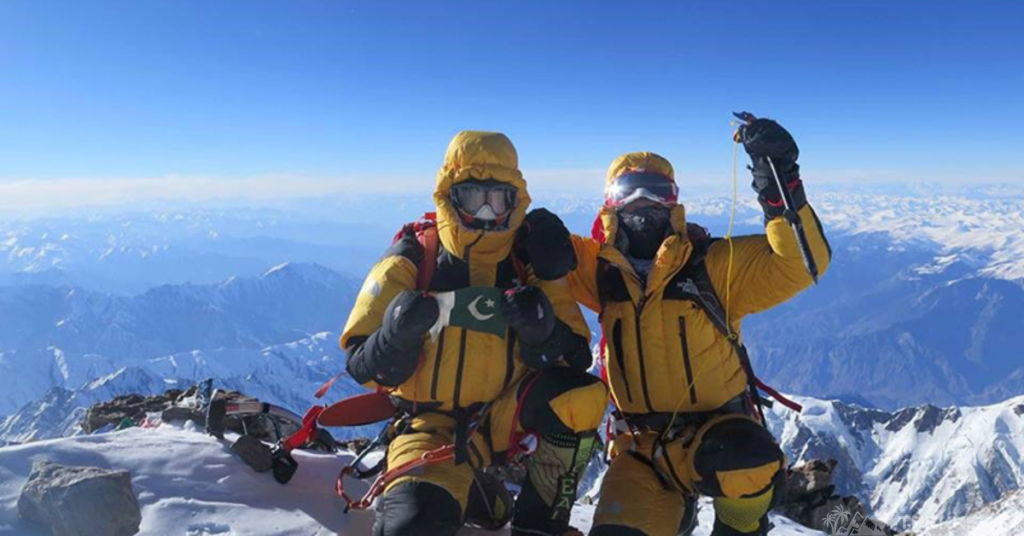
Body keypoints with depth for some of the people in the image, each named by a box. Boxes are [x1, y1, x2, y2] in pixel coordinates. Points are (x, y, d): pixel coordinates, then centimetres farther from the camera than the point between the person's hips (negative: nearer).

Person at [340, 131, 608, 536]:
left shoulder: (530, 266, 0)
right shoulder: (410, 263, -6)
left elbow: (577, 360, -2)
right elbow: (364, 368, -6)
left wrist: (542, 332, -24)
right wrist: (399, 333, -28)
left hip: (507, 417, 3)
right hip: (434, 425, -3)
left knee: (584, 396, -25)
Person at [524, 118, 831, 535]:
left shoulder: (714, 265, -8)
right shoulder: (603, 271, 1)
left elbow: (801, 262, -16)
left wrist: (780, 187, -28)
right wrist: (543, 240, -15)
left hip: (717, 428, -2)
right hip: (641, 444, 3)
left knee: (747, 461, -35)